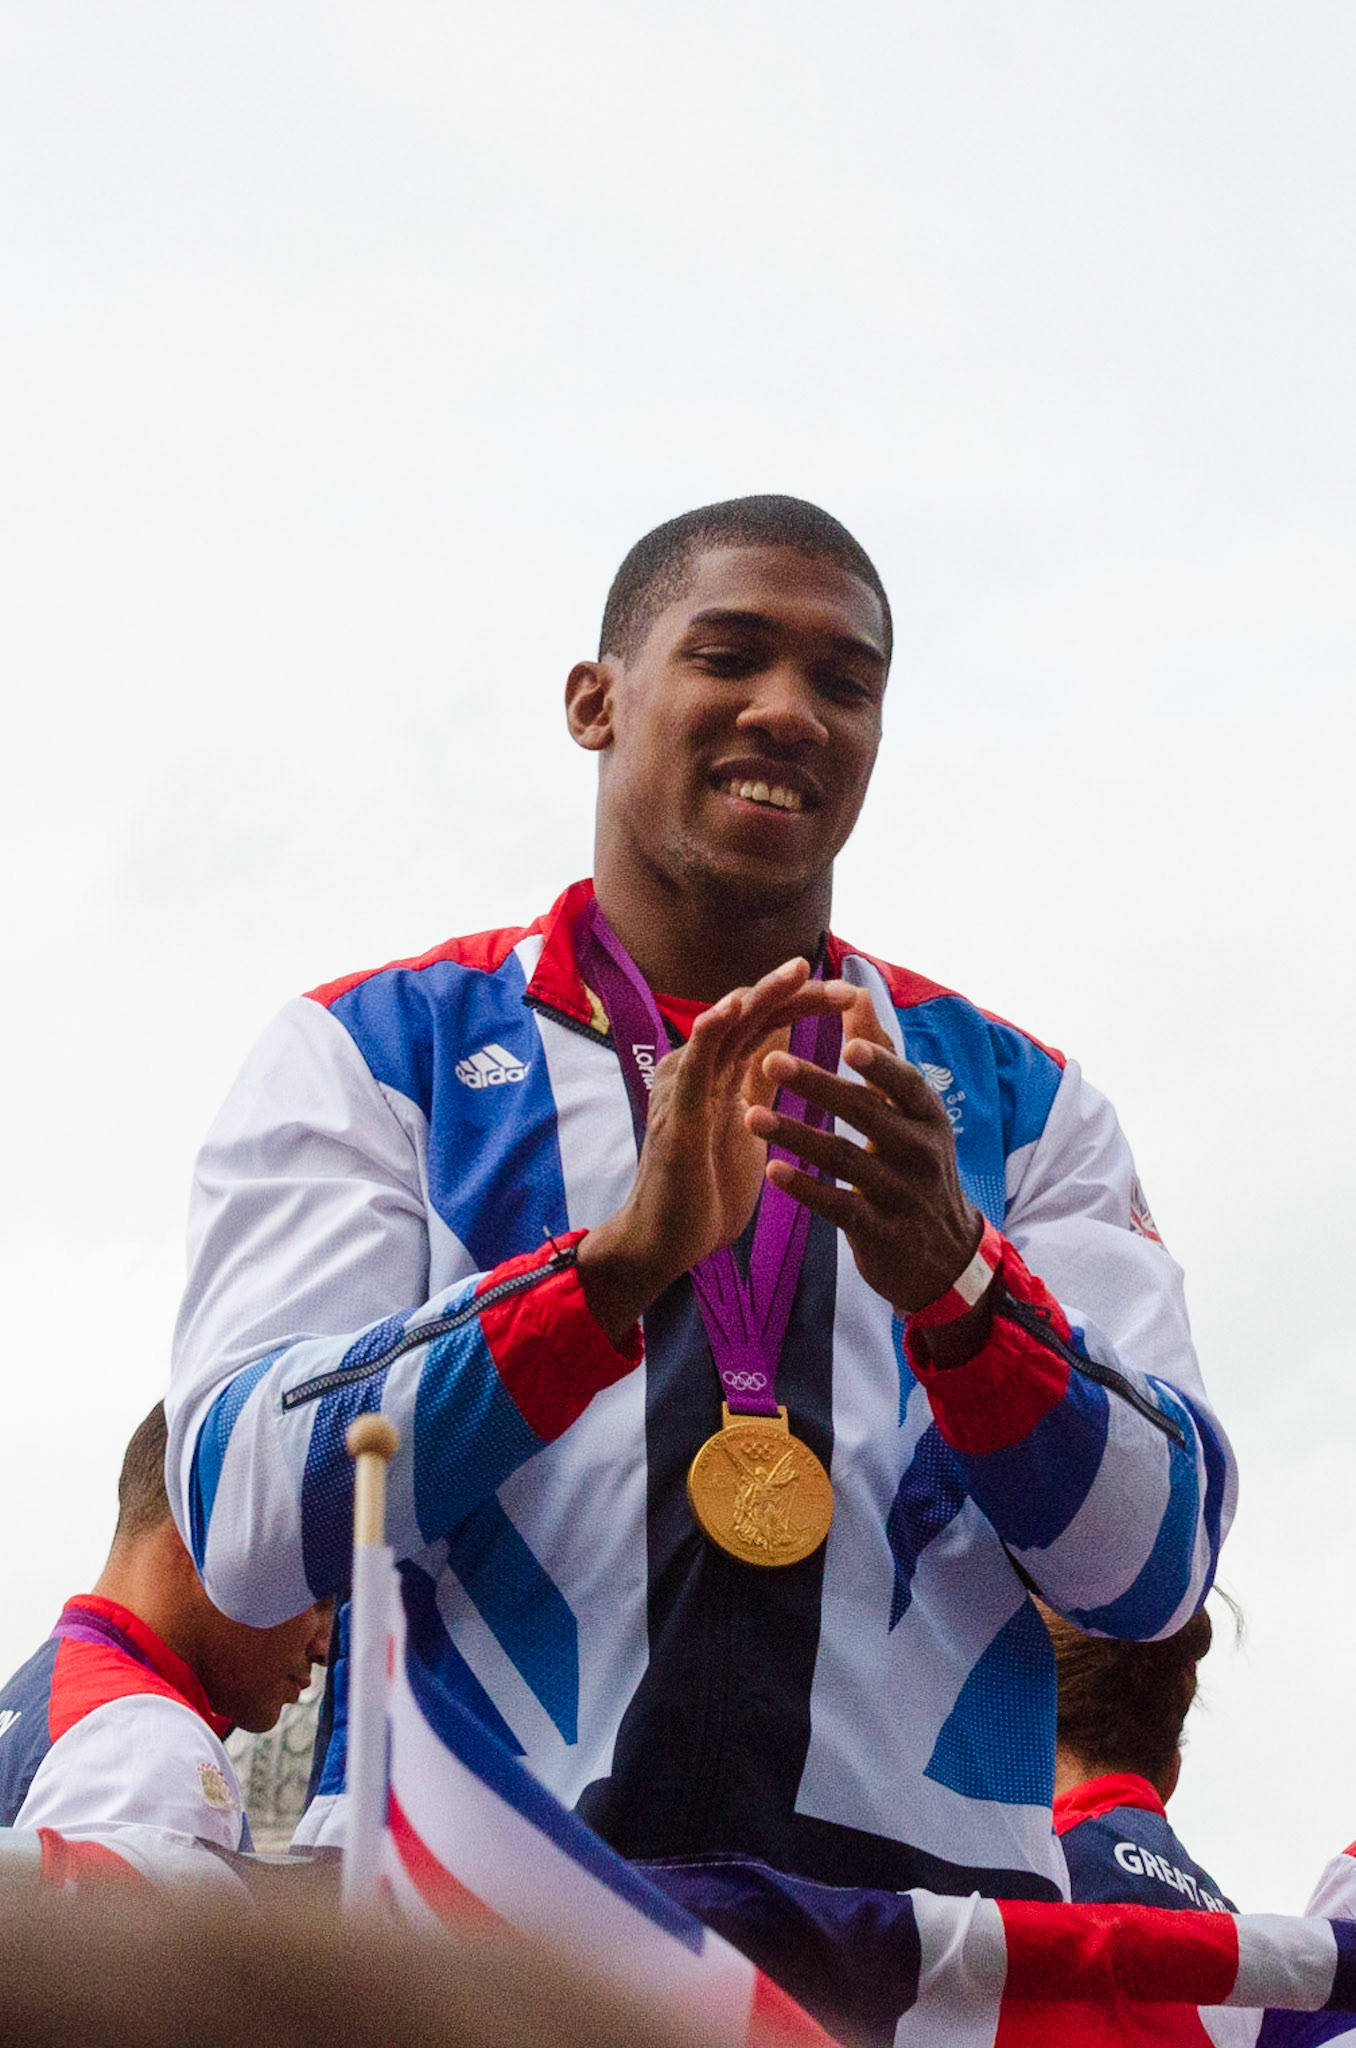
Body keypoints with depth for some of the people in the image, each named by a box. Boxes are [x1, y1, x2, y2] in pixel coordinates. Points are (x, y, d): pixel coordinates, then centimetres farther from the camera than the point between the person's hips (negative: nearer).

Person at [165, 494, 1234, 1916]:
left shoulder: (1013, 1098, 19)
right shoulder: (365, 1054, 12)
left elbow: (1158, 1570, 7)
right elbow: (244, 1528, -3)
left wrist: (952, 1284, -11)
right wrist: (618, 1261, -15)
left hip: (920, 1876, 1)